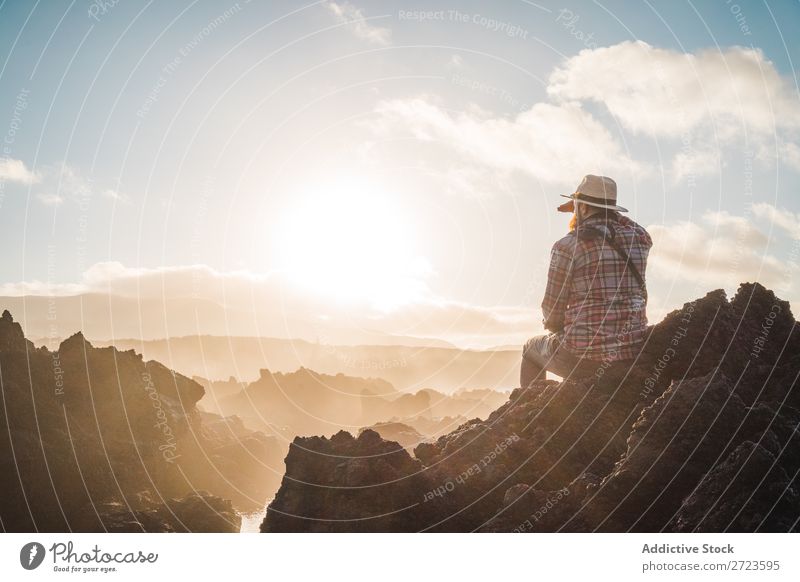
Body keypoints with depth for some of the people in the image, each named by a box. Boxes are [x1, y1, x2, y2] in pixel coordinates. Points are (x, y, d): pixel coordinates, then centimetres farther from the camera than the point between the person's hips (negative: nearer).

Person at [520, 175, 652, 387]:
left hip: (585, 357, -5)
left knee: (532, 349, 28)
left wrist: (556, 326, 17)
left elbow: (552, 310, -4)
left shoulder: (567, 247, -10)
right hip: (634, 354, 5)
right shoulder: (638, 239, 2)